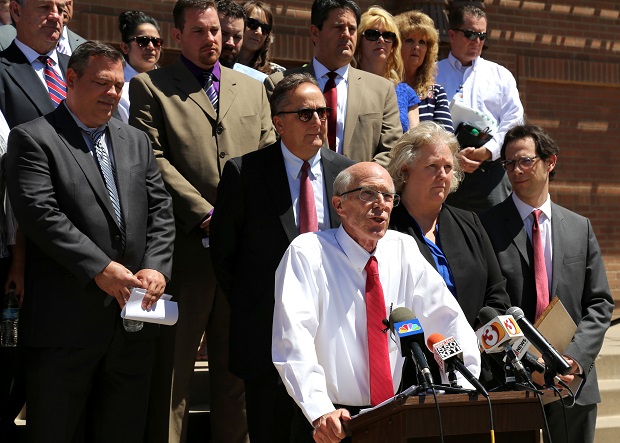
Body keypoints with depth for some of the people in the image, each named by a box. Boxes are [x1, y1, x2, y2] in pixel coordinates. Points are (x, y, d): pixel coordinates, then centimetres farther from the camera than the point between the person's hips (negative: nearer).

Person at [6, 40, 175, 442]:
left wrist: (157, 268, -7)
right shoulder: (33, 139, -3)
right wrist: (100, 268, -19)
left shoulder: (136, 142, 17)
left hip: (134, 315, 6)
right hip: (66, 323, -5)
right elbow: (40, 214, -14)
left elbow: (160, 210, 11)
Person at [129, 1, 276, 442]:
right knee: (174, 364, 0)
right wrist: (205, 215, -13)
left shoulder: (253, 89, 18)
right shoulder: (150, 87, 5)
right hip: (185, 248, -4)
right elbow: (154, 160, -6)